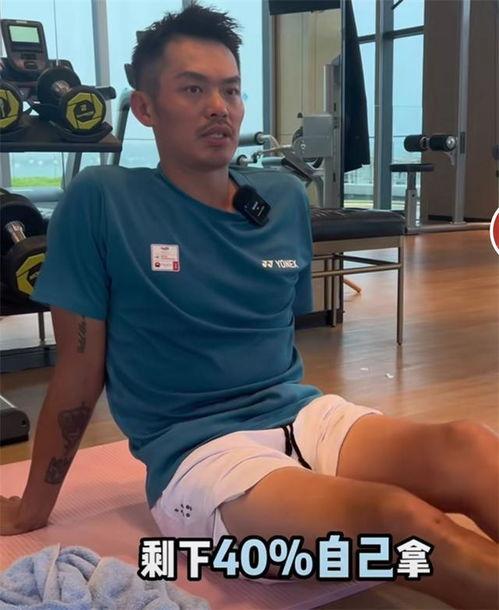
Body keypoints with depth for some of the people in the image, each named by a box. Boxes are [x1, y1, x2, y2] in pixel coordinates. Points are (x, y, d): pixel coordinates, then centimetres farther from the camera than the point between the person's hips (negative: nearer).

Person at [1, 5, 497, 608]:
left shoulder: (286, 198, 8)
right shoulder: (100, 200, -6)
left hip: (304, 414, 5)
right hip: (196, 452, -4)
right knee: (406, 519, -32)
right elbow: (81, 369, 0)